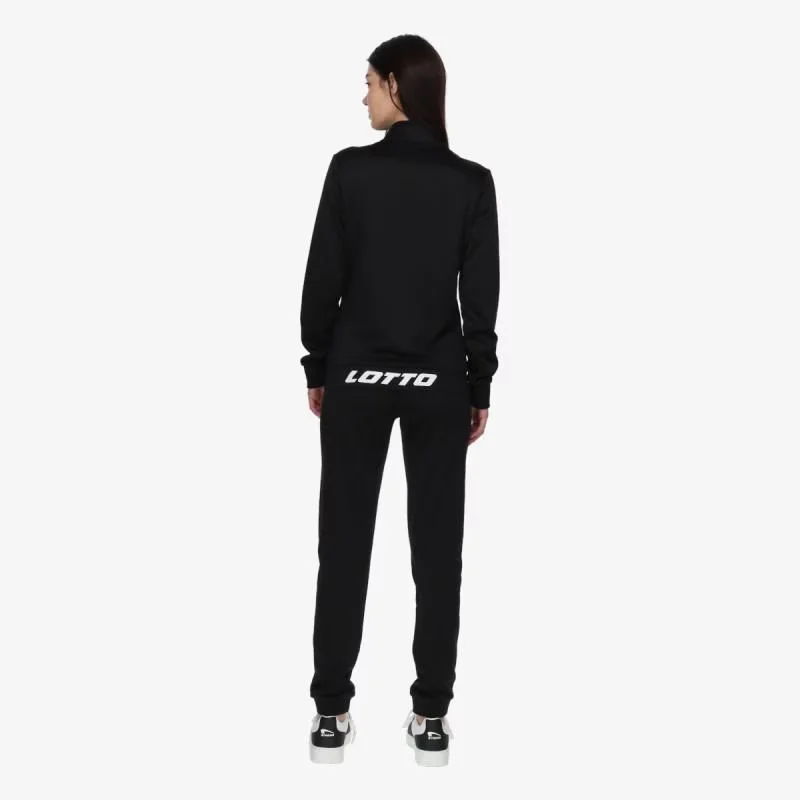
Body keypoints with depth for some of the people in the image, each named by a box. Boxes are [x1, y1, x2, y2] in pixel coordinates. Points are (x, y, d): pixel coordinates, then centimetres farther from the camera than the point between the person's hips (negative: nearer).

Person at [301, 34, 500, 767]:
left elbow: (323, 279, -4)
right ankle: (431, 715, 12)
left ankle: (332, 713, 14)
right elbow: (482, 295, -2)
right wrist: (480, 387, 6)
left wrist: (317, 368, 7)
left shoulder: (351, 169, -6)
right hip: (437, 382, 1)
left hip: (357, 376, 0)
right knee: (437, 548, 6)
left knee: (344, 543, 7)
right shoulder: (471, 182, -2)